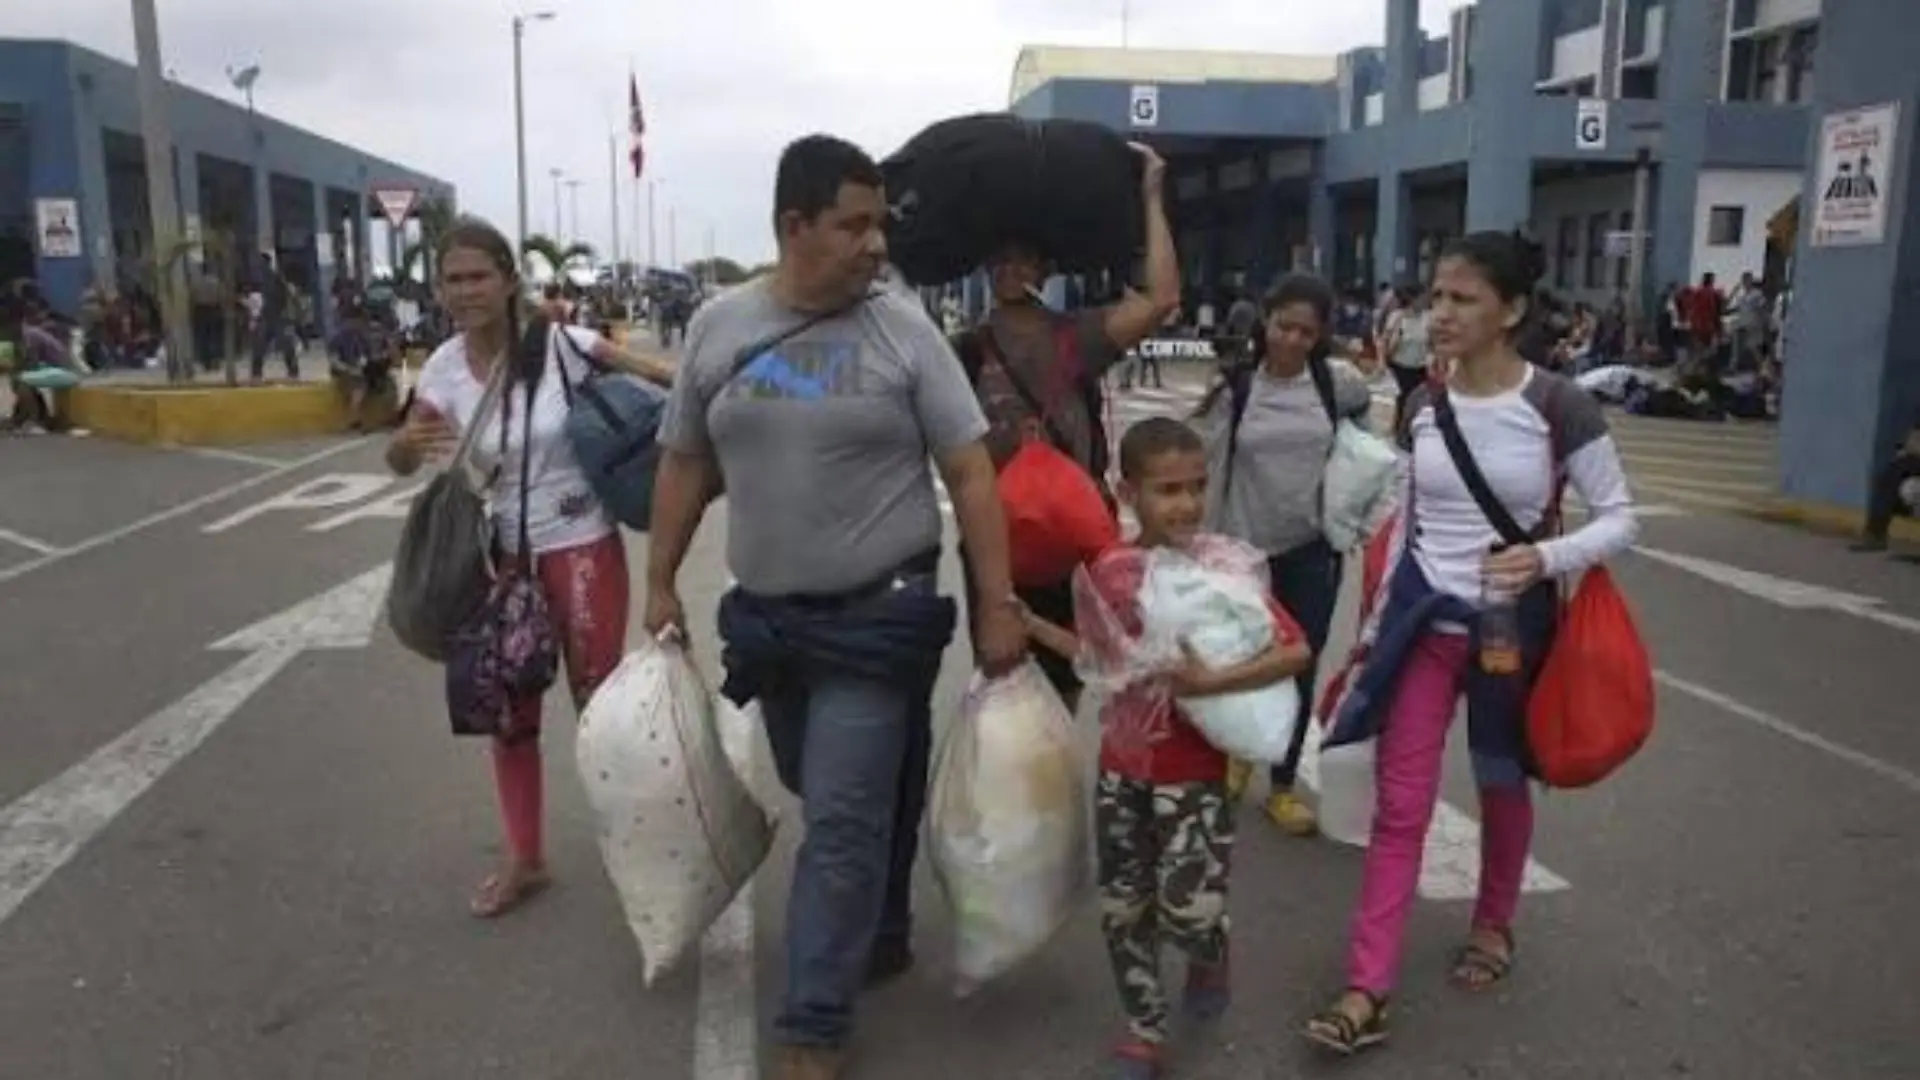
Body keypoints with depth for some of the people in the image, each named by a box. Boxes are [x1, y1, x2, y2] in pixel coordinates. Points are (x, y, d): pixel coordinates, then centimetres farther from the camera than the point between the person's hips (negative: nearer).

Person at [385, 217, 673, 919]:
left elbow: (655, 377, -8)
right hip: (502, 556, 4)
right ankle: (524, 860, 32)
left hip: (581, 548, -4)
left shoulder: (560, 345, -14)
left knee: (600, 701, 5)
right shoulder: (445, 367, -4)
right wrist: (407, 445, -25)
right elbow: (401, 461, -2)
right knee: (509, 711, 13)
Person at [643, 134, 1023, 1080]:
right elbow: (684, 465, 10)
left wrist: (998, 606, -11)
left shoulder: (901, 329, -8)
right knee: (832, 805, 19)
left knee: (844, 821, -2)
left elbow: (971, 473, -8)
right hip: (765, 615, 4)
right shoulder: (717, 326, 1)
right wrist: (661, 584, 9)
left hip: (881, 617, -4)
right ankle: (881, 938, 42)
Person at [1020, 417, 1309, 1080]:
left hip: (1194, 773, -4)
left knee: (1187, 910, -5)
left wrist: (1213, 681, -28)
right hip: (1122, 768, 4)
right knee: (1122, 909, 12)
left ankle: (1210, 958, 32)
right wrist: (1031, 624, 5)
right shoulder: (1107, 572, -3)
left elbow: (1296, 652, -18)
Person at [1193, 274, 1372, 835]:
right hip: (1246, 547, -1)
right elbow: (1211, 468, -4)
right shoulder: (1234, 388, -7)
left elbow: (1366, 405, 19)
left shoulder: (1337, 382, -4)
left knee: (1300, 669, 7)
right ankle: (1237, 751, 40)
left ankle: (1282, 786, 23)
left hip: (1313, 548, 1)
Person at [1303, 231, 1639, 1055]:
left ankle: (1494, 922, 44)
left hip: (1514, 623, -2)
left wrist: (1547, 558, -27)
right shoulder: (1422, 406, -1)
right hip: (1425, 616, 3)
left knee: (1502, 784, 16)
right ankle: (1367, 992, 4)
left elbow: (1620, 518, -8)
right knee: (1398, 805, 0)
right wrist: (1378, 620, 13)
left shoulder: (1557, 407, -13)